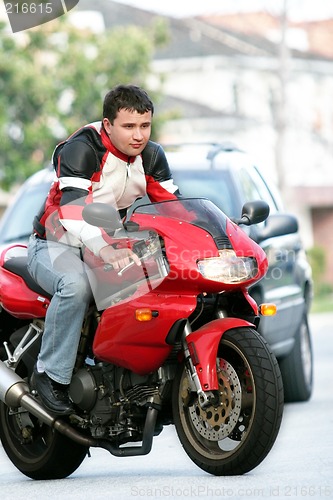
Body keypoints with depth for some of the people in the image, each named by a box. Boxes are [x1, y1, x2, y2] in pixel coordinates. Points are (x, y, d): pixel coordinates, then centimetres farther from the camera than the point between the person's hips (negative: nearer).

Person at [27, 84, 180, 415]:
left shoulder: (151, 156, 0)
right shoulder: (80, 149, -22)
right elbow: (73, 207, -35)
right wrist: (103, 249, -52)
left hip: (113, 246, 6)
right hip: (57, 247, -6)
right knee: (76, 285, -39)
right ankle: (50, 374, -27)